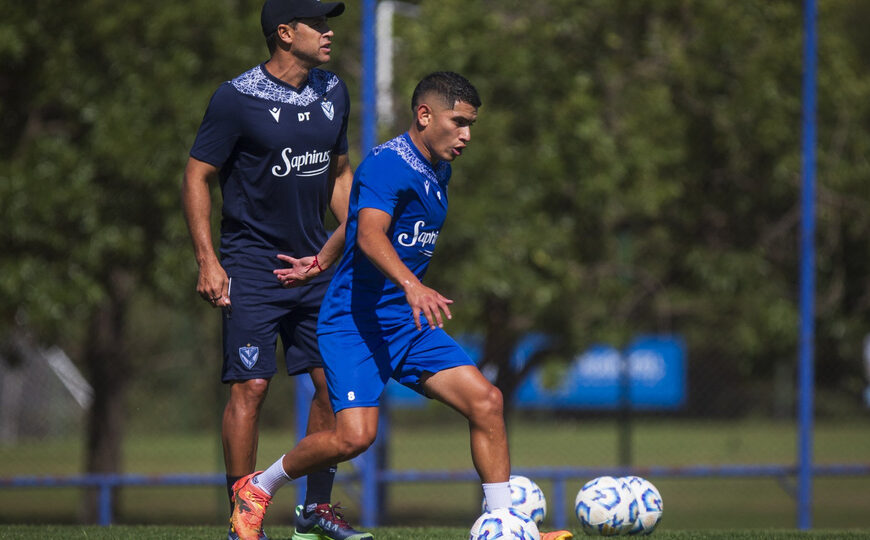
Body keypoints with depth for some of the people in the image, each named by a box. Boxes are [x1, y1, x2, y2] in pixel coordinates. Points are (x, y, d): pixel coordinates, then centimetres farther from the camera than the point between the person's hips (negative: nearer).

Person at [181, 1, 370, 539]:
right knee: (251, 386, -10)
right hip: (253, 266, -6)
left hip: (314, 262, 6)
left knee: (333, 381, 3)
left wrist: (345, 237, 11)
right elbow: (197, 177, -7)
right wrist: (207, 260, -13)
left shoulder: (333, 92, 8)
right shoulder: (238, 99, -11)